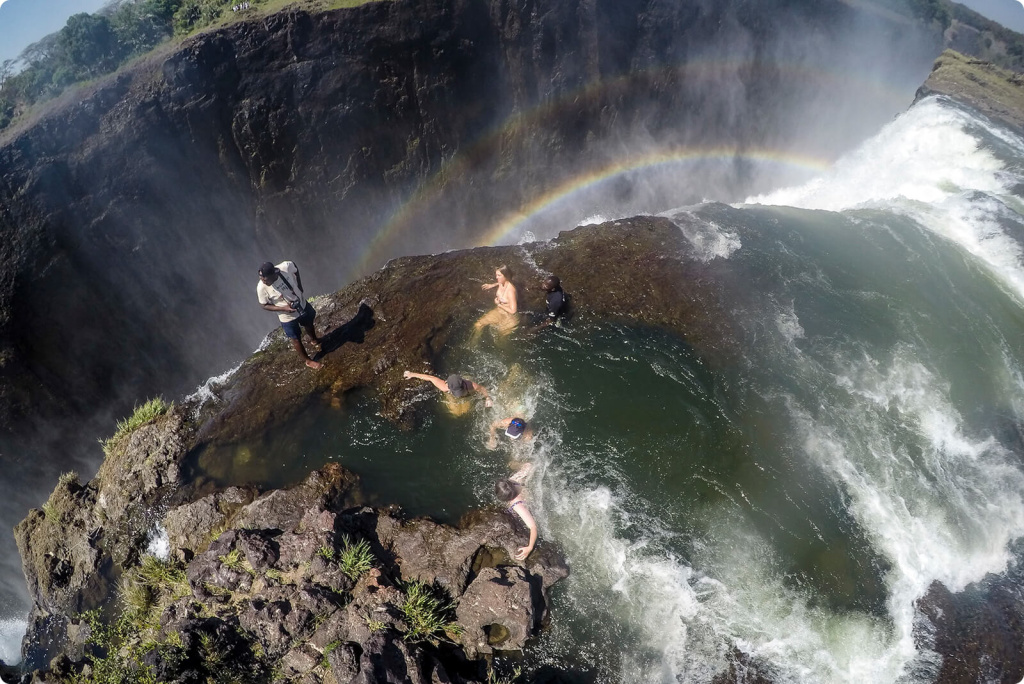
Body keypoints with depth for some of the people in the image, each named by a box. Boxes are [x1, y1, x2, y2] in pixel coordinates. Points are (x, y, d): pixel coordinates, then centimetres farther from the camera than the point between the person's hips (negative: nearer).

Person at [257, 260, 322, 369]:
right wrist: (284, 308, -26)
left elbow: (296, 271, -5)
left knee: (309, 325, 31)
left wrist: (300, 289, -9)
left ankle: (314, 340, 64)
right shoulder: (262, 287, -33)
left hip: (302, 305, 3)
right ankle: (308, 360, 42)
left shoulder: (286, 266, -30)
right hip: (287, 317, -3)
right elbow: (264, 305, -16)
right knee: (296, 339, 17)